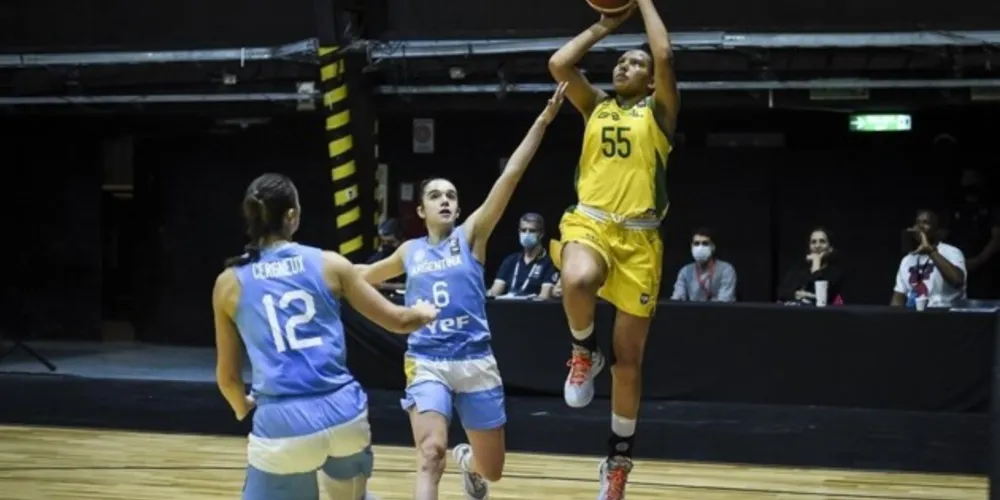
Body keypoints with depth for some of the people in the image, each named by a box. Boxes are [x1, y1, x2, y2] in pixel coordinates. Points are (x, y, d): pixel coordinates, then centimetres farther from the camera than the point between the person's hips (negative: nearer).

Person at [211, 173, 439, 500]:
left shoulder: (230, 283, 4)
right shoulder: (329, 264, 4)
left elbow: (228, 375, 11)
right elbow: (397, 320, 13)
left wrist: (242, 407, 34)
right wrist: (425, 312, 37)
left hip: (283, 424, -2)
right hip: (343, 413, 2)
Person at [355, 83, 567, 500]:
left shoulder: (471, 236, 2)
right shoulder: (410, 252, 10)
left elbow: (510, 175, -8)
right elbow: (367, 274, 33)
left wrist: (543, 120, -16)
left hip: (475, 362, 0)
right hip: (426, 364, 0)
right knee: (431, 456, -23)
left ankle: (467, 462, 50)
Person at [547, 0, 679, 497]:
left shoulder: (658, 110, 8)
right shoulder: (596, 105, 17)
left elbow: (664, 56, -8)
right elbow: (558, 64, 4)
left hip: (638, 236, -1)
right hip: (589, 223, 1)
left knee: (629, 358, 3)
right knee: (577, 282, -38)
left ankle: (619, 455, 18)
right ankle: (584, 352, -6)